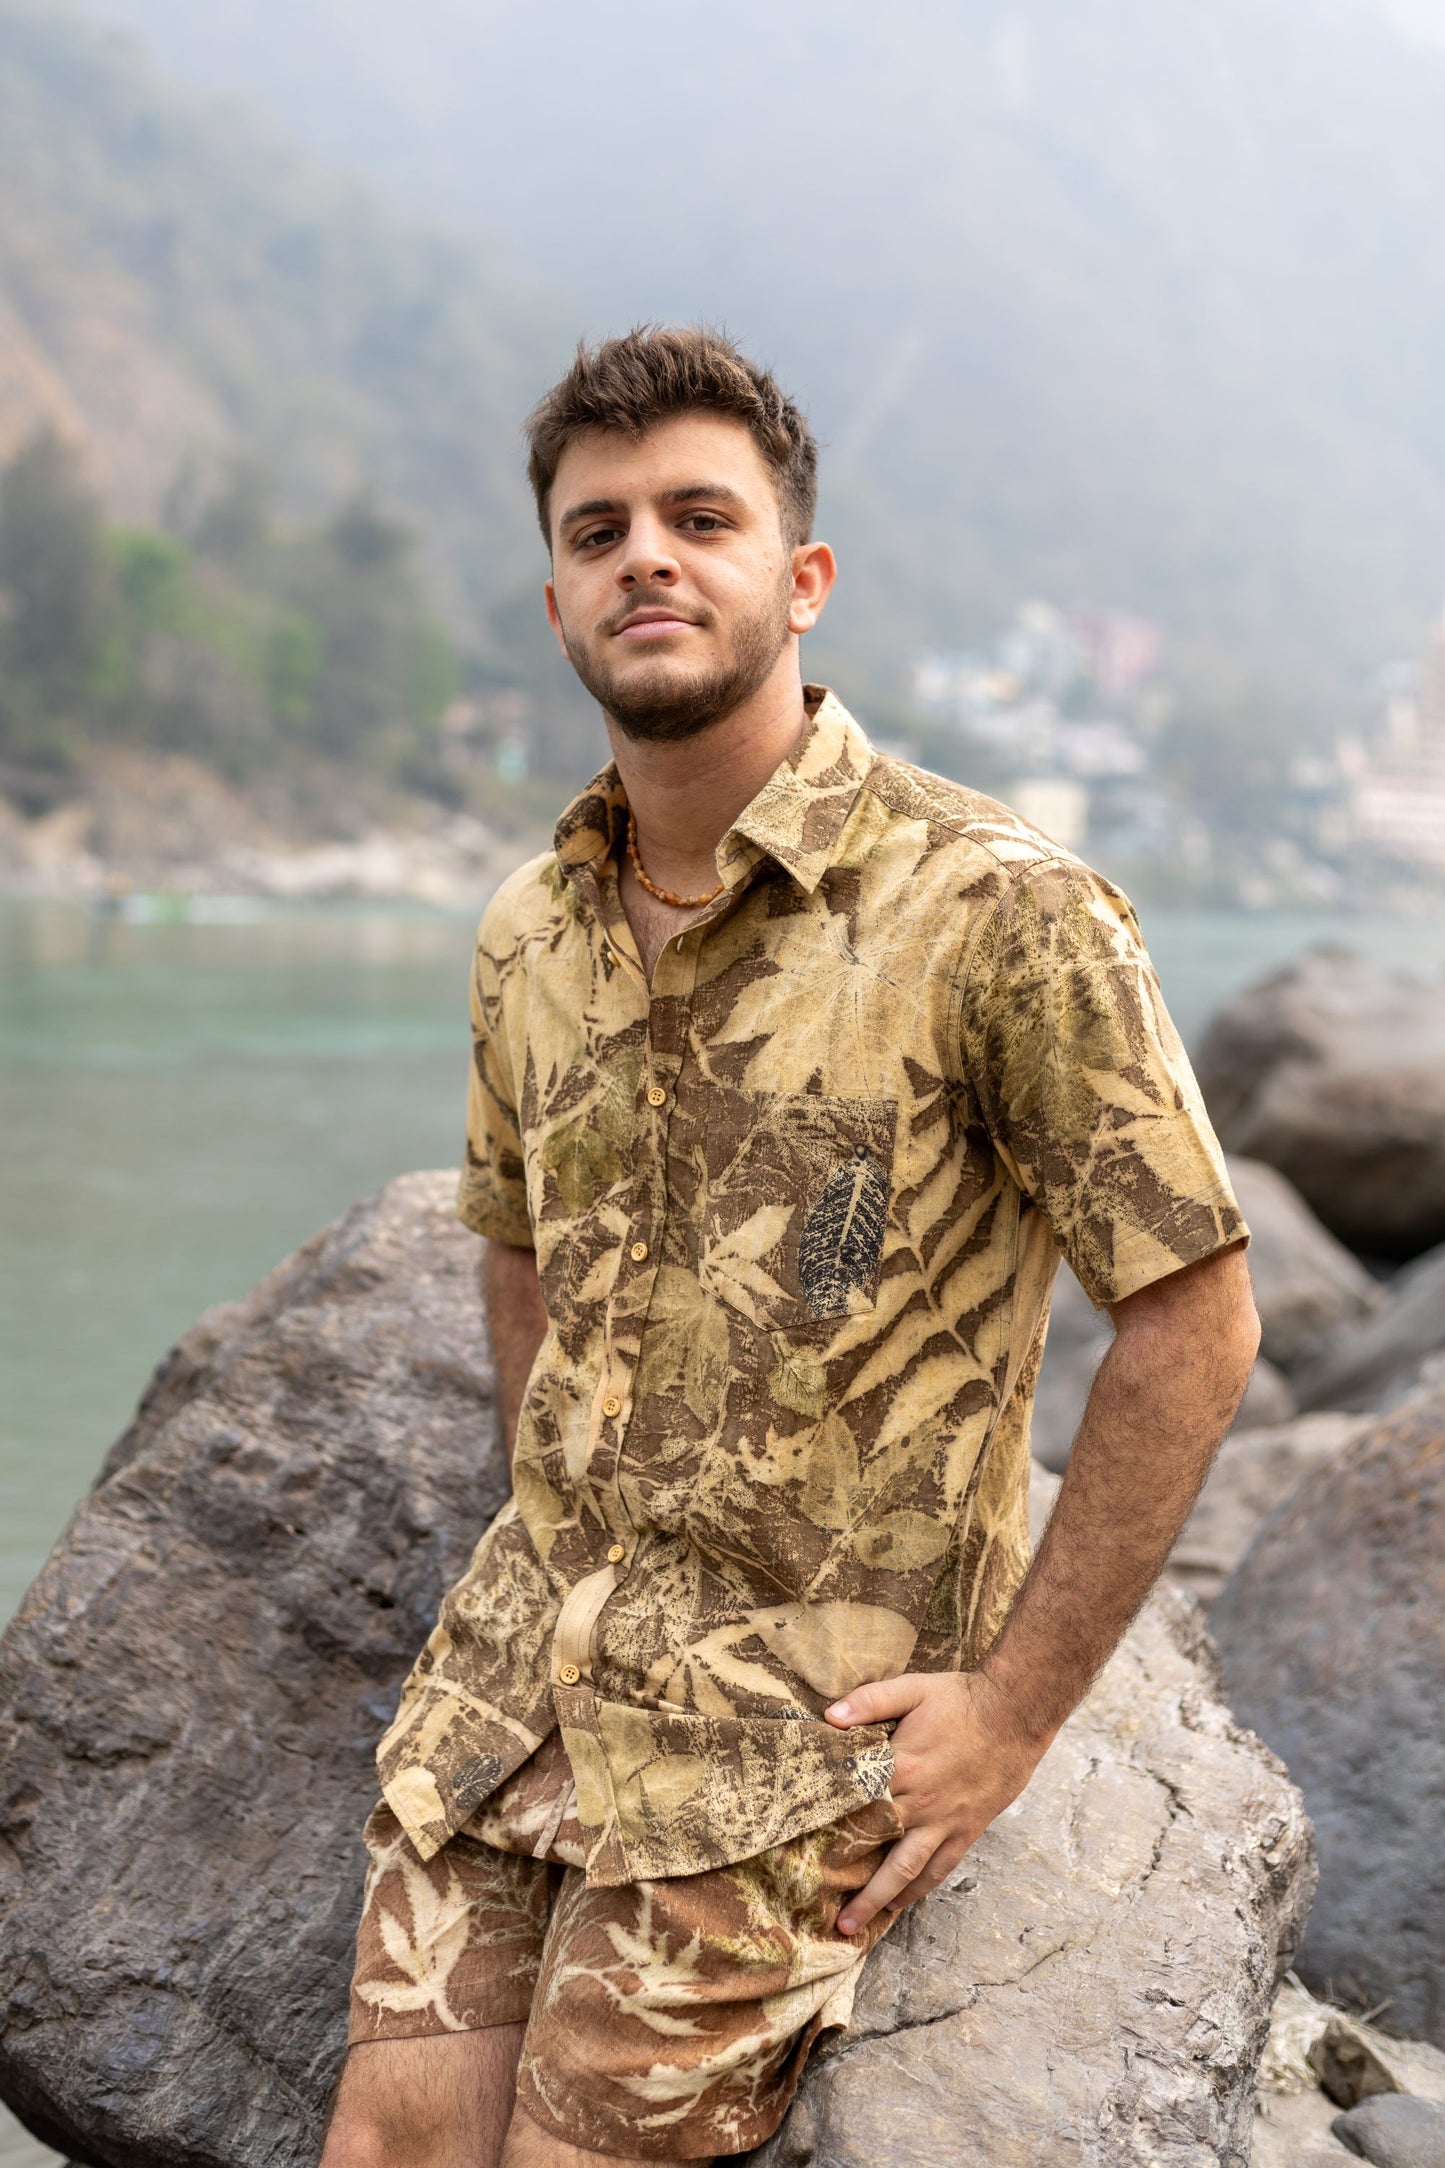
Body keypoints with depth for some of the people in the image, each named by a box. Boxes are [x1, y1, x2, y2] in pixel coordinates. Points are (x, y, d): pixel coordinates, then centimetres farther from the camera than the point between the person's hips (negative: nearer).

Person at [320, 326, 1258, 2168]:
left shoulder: (995, 912, -15)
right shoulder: (527, 932, 6)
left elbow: (1196, 1320, -12)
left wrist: (1015, 1706, -12)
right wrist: (552, 1552, 13)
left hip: (806, 1693, -5)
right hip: (525, 1636, 5)